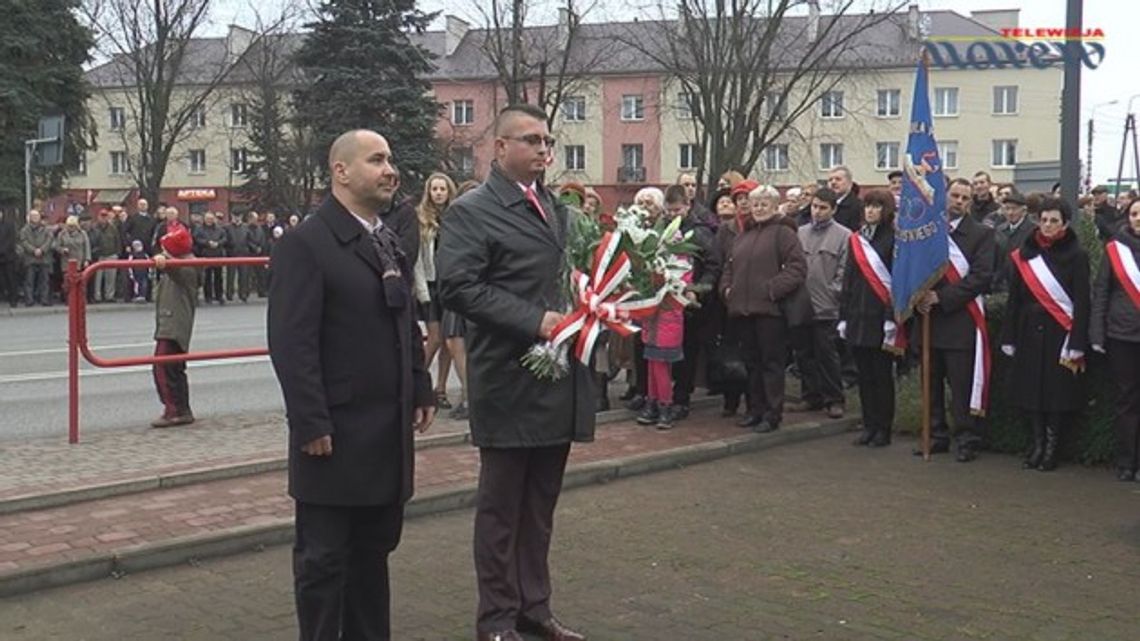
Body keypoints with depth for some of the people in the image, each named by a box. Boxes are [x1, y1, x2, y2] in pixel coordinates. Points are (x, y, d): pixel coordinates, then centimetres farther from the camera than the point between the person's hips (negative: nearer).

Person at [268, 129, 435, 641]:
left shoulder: (389, 241, 14)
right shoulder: (305, 244, -12)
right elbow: (291, 345, -16)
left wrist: (421, 392, 13)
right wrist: (312, 425, -19)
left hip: (389, 429, 8)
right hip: (336, 433, -8)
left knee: (374, 549, 16)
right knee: (323, 557, 4)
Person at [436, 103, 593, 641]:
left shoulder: (557, 209, 16)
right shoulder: (471, 211, -7)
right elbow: (458, 288, -18)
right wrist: (534, 321, -22)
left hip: (558, 374, 7)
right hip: (509, 380, -7)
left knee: (540, 503, 15)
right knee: (501, 504, 5)